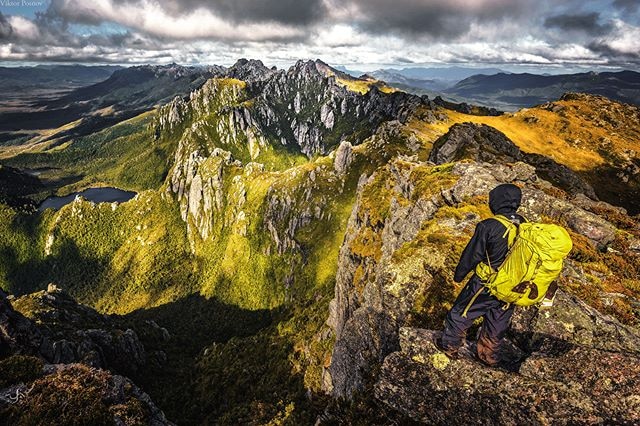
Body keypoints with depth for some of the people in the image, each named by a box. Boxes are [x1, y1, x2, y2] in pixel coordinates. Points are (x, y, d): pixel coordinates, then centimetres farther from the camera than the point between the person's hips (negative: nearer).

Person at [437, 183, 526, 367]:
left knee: (460, 314, 16)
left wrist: (458, 275, 1)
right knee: (497, 323, 24)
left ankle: (449, 346, 34)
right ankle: (490, 357, 43)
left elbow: (471, 255, -16)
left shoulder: (488, 226, -25)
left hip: (487, 285, -6)